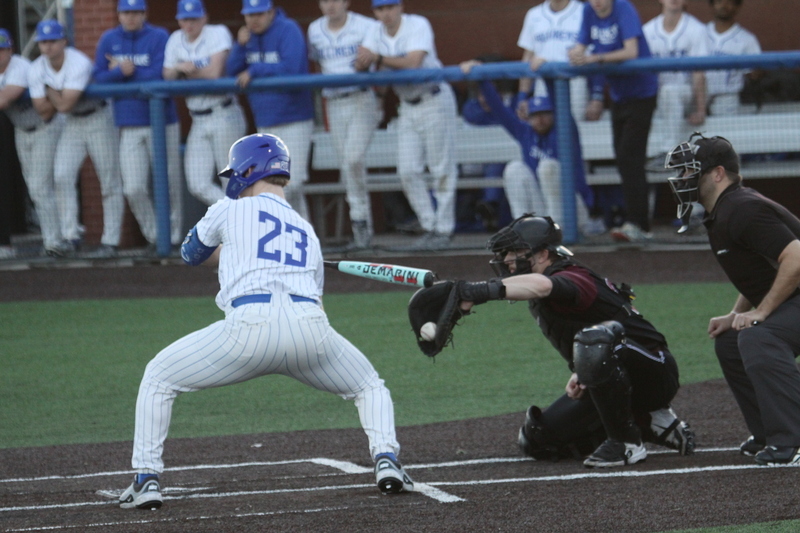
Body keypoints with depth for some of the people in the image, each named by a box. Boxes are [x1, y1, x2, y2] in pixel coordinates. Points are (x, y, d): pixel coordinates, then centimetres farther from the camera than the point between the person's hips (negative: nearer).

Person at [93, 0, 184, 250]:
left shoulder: (159, 37, -3)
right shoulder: (109, 40, 8)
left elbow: (159, 75, -13)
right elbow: (98, 77, 3)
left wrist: (124, 71, -7)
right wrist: (121, 72, -15)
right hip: (129, 126, 3)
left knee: (169, 183, 0)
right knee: (133, 189, -5)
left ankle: (173, 236, 13)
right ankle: (154, 236, 11)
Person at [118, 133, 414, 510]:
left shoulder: (231, 210, 18)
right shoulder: (306, 231, 30)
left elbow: (191, 253, 36)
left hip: (250, 325, -3)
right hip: (311, 324, 3)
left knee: (158, 378, 17)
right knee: (368, 386, 29)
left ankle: (147, 479, 6)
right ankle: (386, 461, 4)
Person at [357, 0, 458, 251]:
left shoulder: (418, 25, -15)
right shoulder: (376, 33, 3)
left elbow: (413, 63, -27)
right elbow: (360, 65, -8)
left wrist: (379, 58, -30)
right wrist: (364, 61, -31)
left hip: (434, 101, -6)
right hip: (407, 106, 6)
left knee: (441, 169, -4)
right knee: (408, 171, 0)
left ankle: (444, 230, 1)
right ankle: (429, 227, 9)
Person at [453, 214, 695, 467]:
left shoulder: (574, 280, -22)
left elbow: (541, 285, -46)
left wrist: (489, 289, -59)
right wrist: (579, 375, -4)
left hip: (653, 371, -10)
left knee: (594, 342, -40)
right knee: (537, 441, 7)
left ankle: (626, 443, -23)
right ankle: (649, 424, 12)